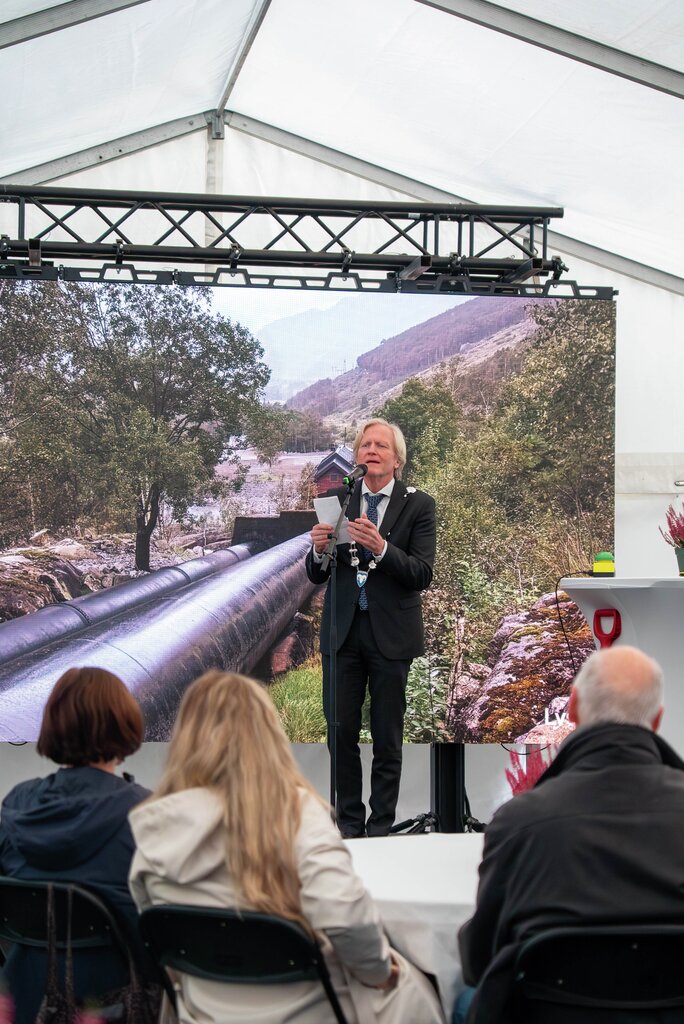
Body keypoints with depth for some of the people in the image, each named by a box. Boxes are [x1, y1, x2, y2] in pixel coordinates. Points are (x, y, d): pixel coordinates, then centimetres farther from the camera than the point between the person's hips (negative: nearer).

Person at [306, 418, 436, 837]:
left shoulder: (418, 505, -2)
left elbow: (422, 575, -11)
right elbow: (317, 576, 7)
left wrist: (381, 548, -27)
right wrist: (319, 550, -16)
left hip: (390, 633, -2)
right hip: (342, 630, 3)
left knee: (387, 739, 5)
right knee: (340, 732, 4)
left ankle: (381, 828, 13)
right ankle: (349, 824, 16)